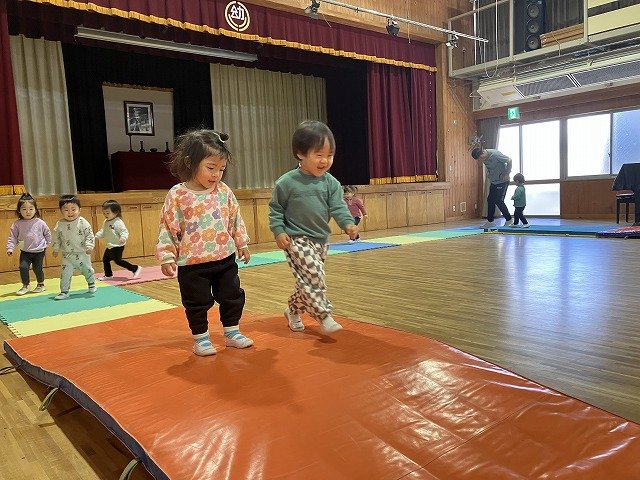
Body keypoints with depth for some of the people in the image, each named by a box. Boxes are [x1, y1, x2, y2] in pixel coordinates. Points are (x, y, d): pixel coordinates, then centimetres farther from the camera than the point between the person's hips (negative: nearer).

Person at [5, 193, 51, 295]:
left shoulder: (40, 223, -7)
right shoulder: (17, 224, -5)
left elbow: (47, 234, 7)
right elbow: (12, 237, -2)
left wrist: (46, 244, 6)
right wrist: (10, 248, -12)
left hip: (39, 251, -1)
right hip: (25, 252, 2)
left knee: (37, 268, 2)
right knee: (23, 267, -10)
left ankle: (41, 284, 26)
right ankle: (25, 286, 8)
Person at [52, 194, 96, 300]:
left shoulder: (83, 222, -12)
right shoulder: (60, 224, -4)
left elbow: (89, 235, -10)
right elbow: (56, 237, 8)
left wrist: (89, 246, -20)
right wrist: (56, 249, 10)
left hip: (82, 254, -1)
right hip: (67, 256, 1)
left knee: (87, 270, 16)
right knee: (65, 273, -4)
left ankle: (91, 284, 40)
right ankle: (64, 291, 6)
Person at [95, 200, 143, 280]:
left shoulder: (118, 222, -18)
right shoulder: (106, 222, 10)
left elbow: (124, 231, -24)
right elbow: (102, 232, 24)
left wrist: (123, 238, -42)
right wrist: (96, 236, 13)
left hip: (117, 247, -9)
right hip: (109, 247, 10)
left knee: (117, 260, -13)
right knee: (105, 259, 15)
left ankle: (136, 268, -7)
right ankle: (108, 275, 31)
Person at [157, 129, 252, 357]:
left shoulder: (224, 191, 1)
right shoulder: (178, 195, -10)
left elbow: (236, 220, 12)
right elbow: (168, 227, -7)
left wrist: (242, 244, 15)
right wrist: (167, 257, -9)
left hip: (225, 258, 4)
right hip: (192, 263, -4)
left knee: (232, 296, 14)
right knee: (197, 303, 9)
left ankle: (231, 332, 31)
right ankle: (200, 338, 27)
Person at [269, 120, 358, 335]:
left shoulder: (331, 183, 1)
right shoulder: (287, 182, -10)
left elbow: (338, 206, -6)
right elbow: (275, 209, -3)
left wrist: (348, 223, -24)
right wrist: (279, 231, -14)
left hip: (321, 240, 6)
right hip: (297, 239, -5)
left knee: (308, 281, 14)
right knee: (313, 275, -19)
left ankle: (293, 311, 35)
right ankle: (324, 316, -11)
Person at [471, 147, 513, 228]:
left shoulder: (495, 154, -24)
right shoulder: (484, 158, -1)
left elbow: (509, 161, -18)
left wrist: (507, 174, -16)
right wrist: (489, 175, 4)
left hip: (502, 181, -8)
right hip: (493, 182, 8)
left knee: (499, 201, -9)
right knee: (490, 200, 5)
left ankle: (509, 220, 6)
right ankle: (490, 221, 14)